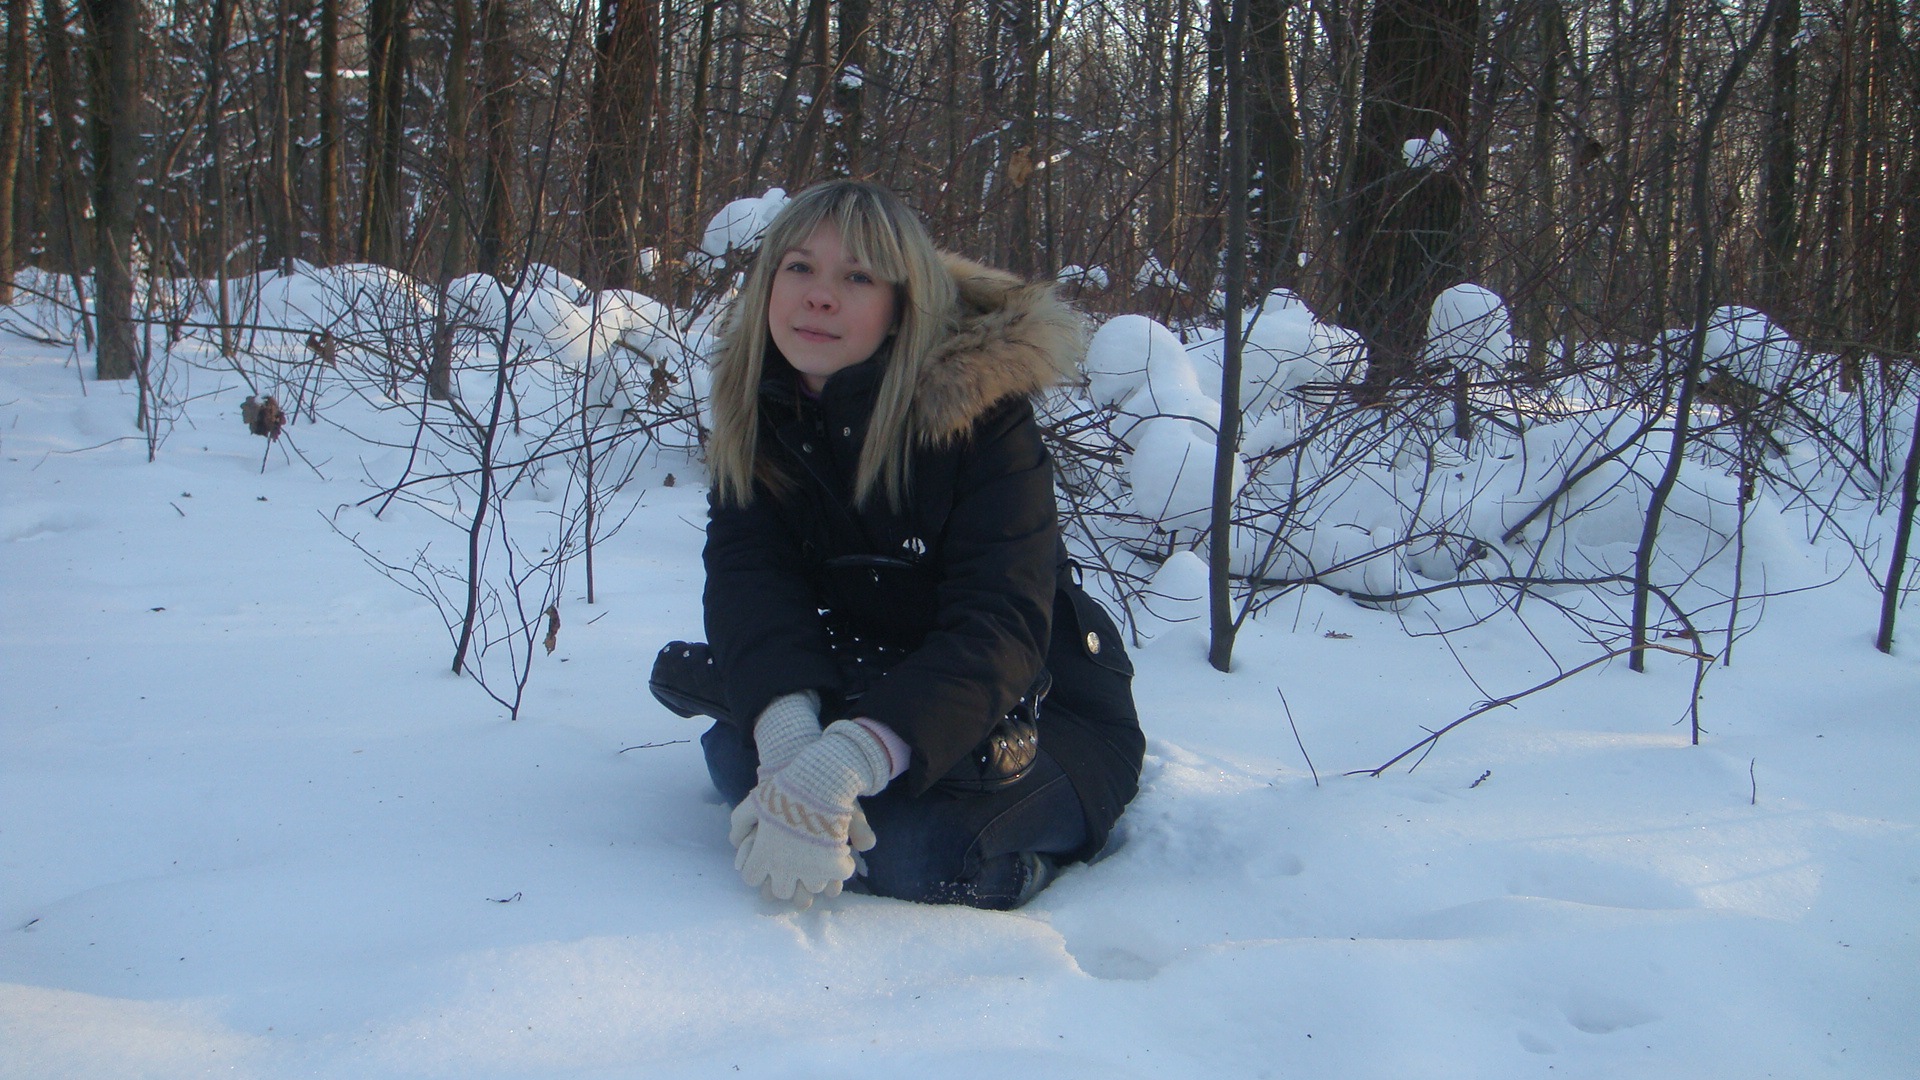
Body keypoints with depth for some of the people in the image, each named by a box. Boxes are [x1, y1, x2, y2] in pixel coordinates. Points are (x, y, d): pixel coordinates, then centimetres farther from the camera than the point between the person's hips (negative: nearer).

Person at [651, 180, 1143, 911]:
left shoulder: (982, 410, -21)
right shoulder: (759, 412, -6)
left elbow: (999, 624, -32)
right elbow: (748, 575, -20)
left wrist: (844, 764, -49)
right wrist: (786, 728, -42)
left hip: (1045, 717, -4)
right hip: (868, 684, 4)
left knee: (907, 846, -32)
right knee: (735, 749, -26)